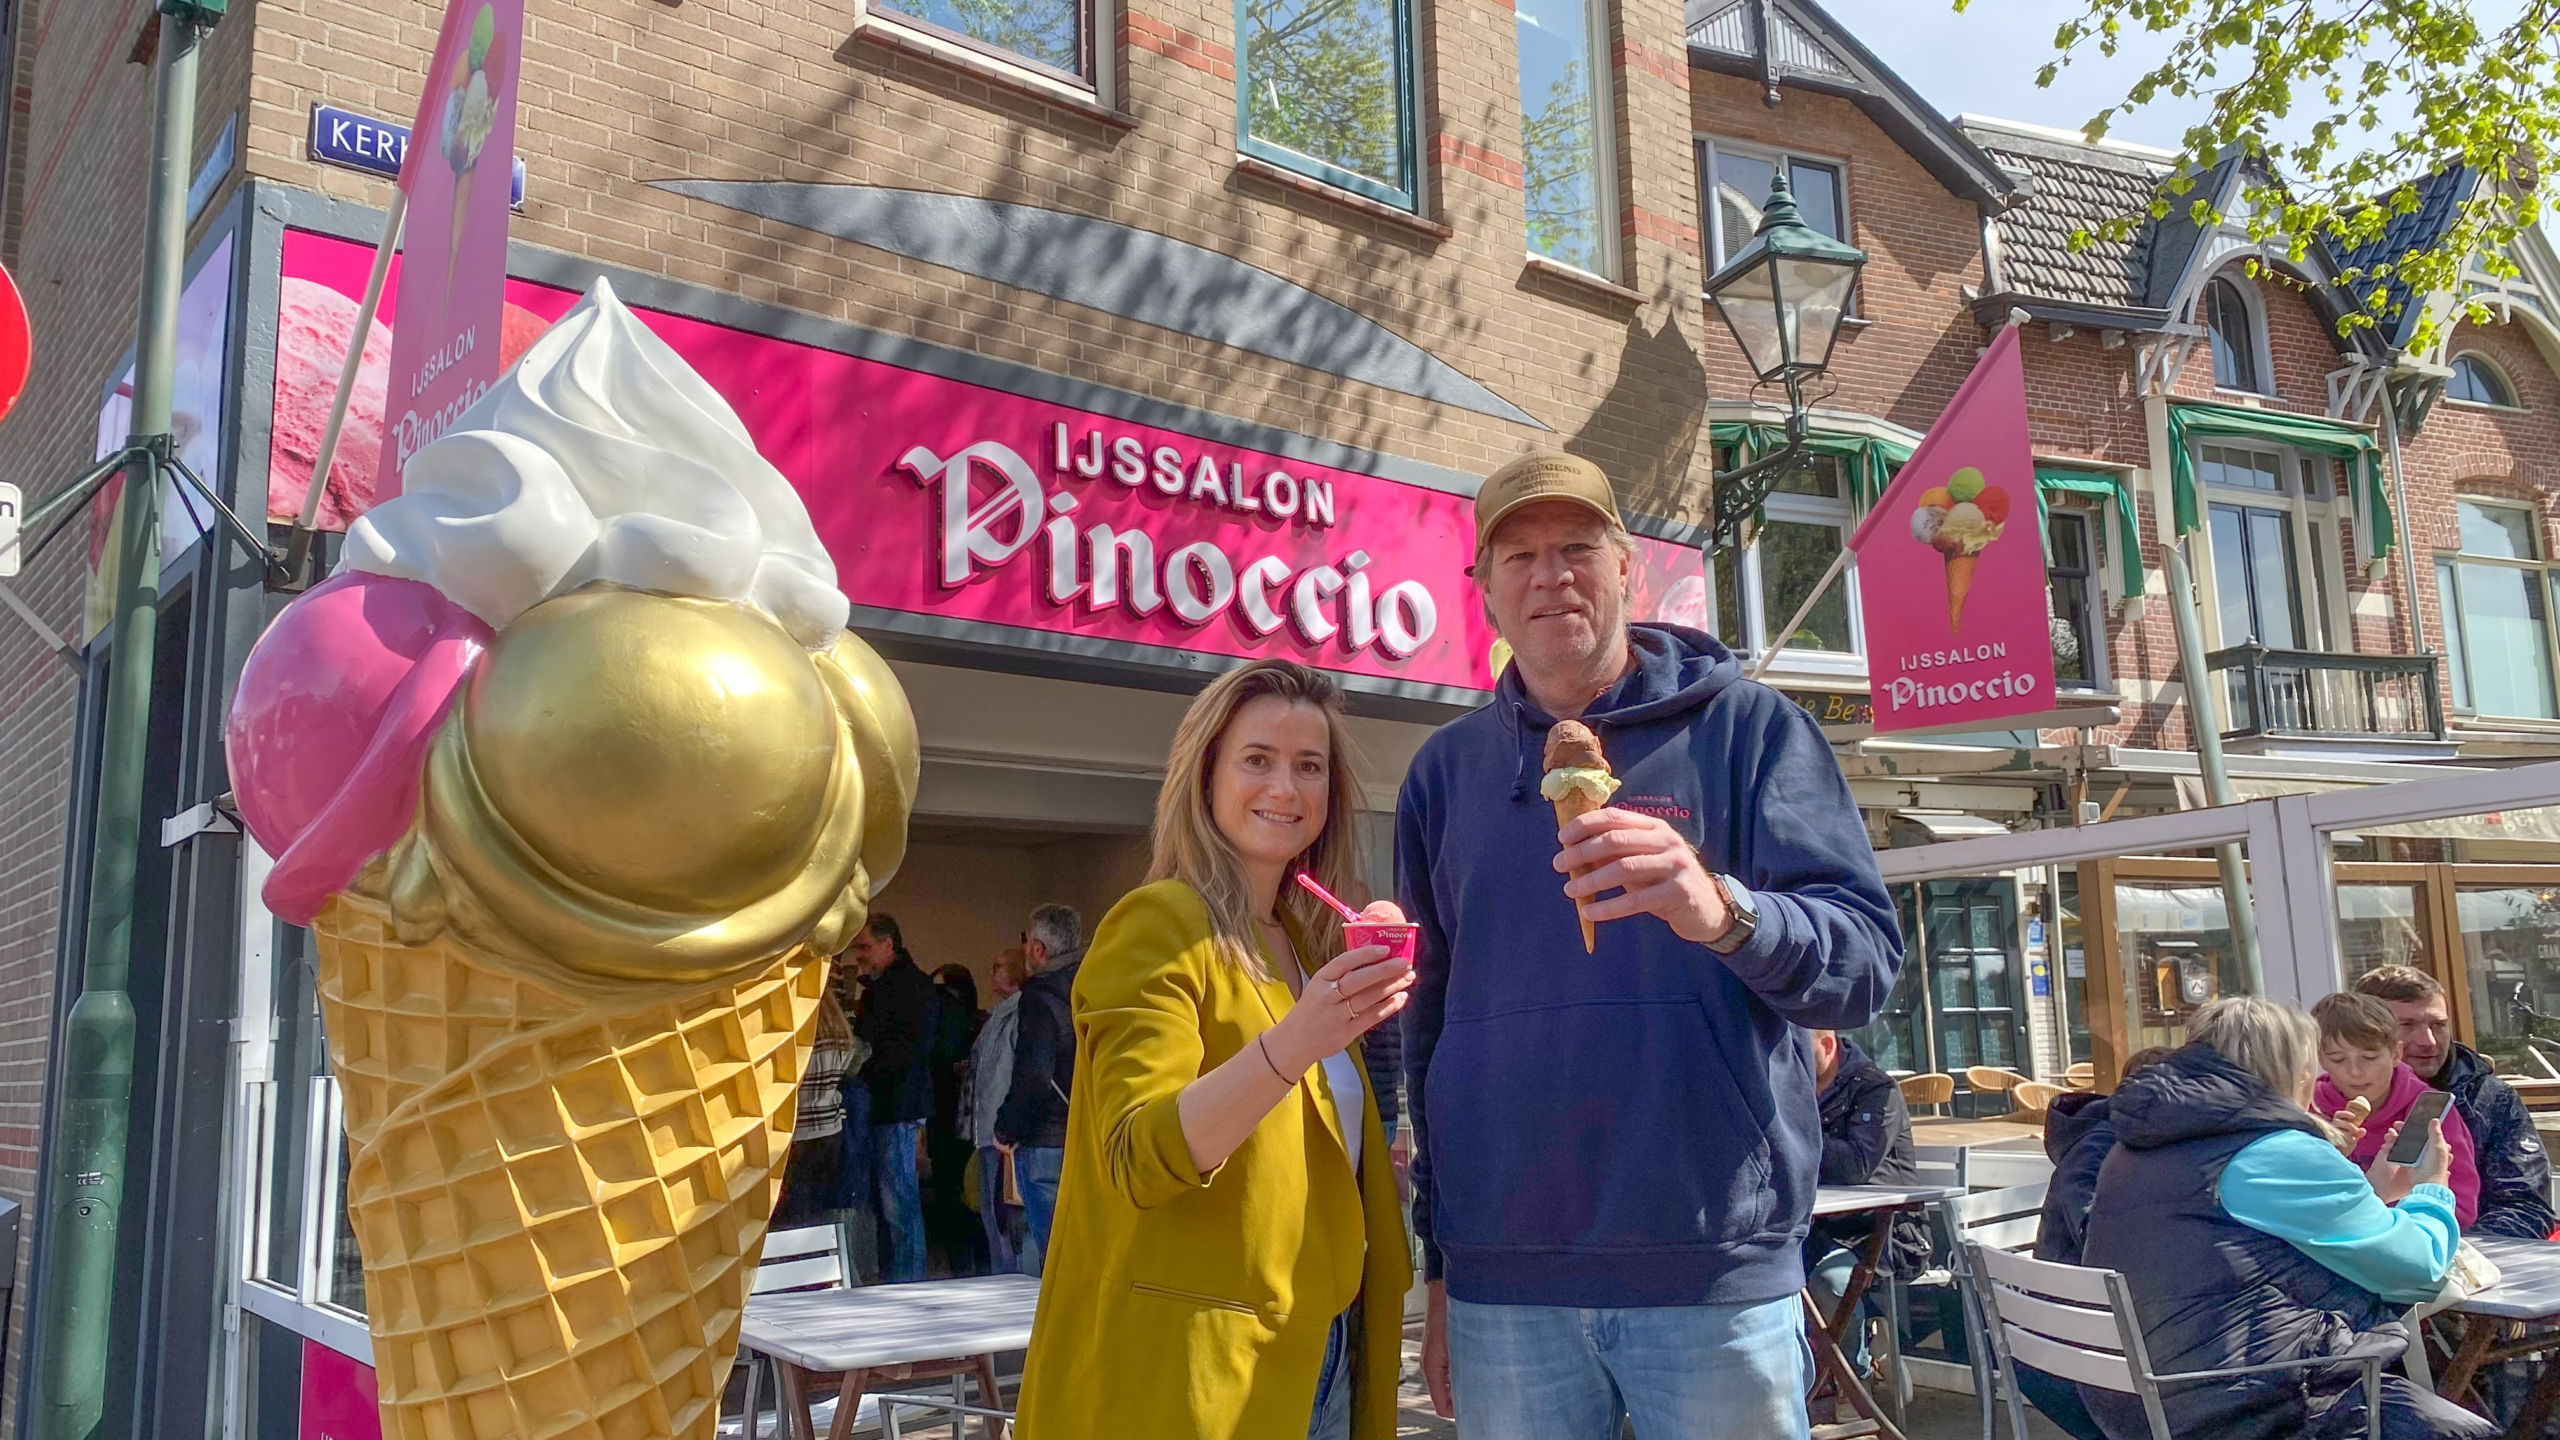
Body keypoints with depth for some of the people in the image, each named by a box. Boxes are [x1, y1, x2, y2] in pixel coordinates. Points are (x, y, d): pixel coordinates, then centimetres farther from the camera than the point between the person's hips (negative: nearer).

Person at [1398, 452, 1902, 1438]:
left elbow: (1867, 962, -7)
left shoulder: (1744, 725, 1)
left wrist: (1724, 911, -28)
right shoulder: (1448, 768, 10)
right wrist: (1438, 1266, 14)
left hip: (1716, 1273, -2)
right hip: (1503, 1281, 3)